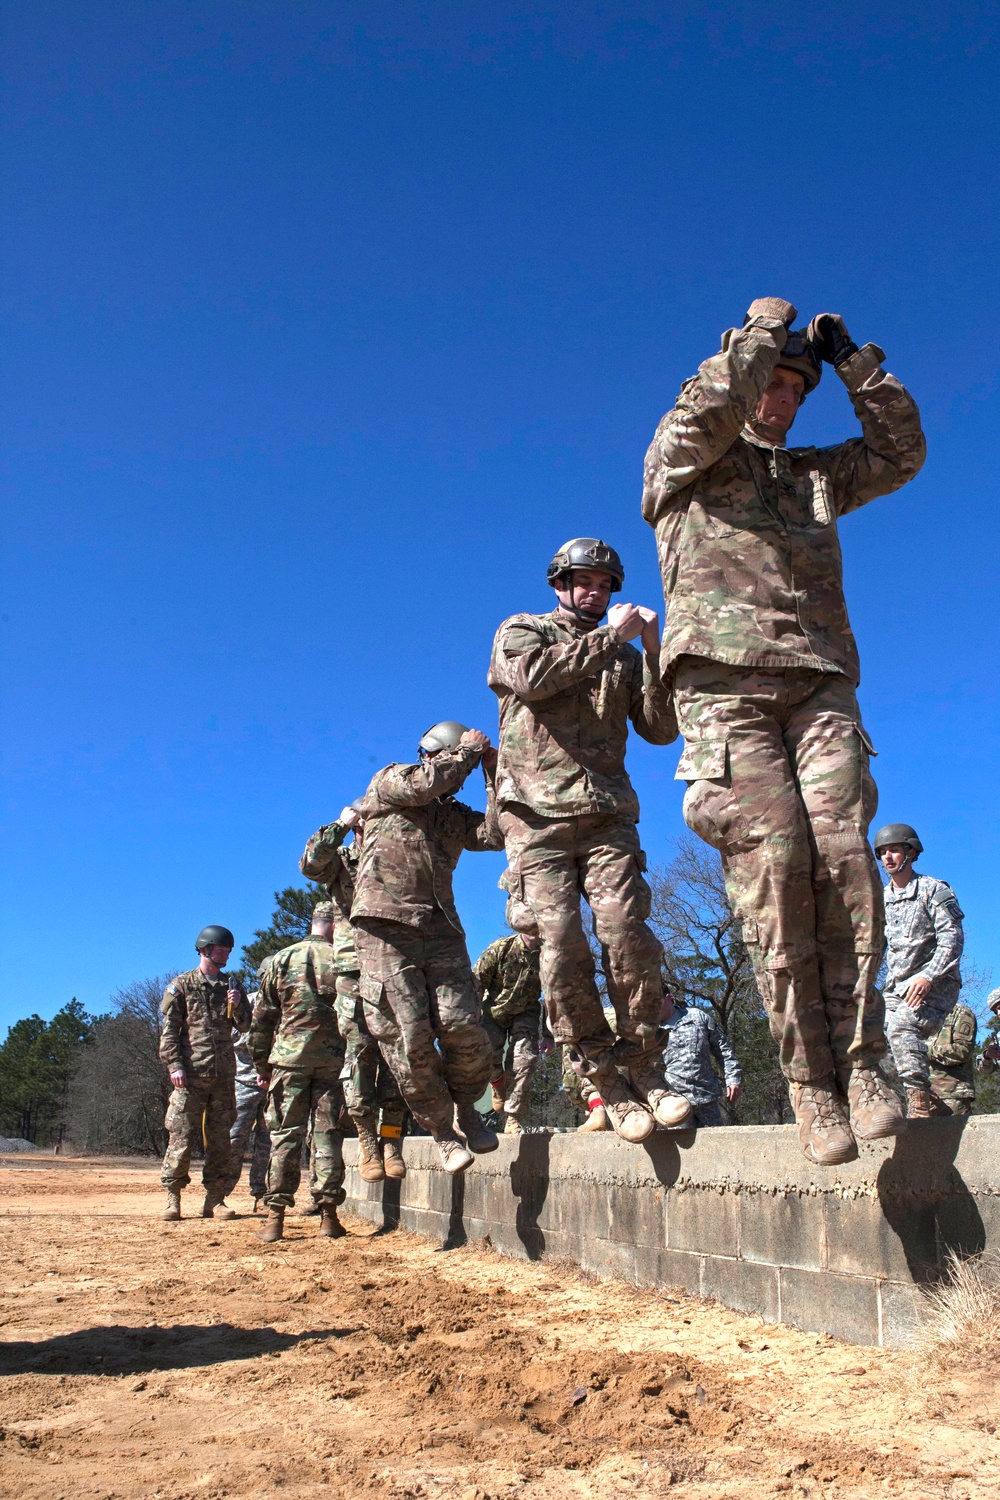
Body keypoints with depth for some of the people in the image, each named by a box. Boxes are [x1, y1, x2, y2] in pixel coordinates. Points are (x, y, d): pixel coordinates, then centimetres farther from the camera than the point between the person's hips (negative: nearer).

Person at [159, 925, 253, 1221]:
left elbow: (244, 1025, 14)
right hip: (191, 1072, -4)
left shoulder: (231, 984, 16)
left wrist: (236, 1006, -6)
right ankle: (173, 1197, 4)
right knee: (182, 1136, -5)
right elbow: (169, 1030, 0)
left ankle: (215, 1199, 10)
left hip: (224, 1073, 4)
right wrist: (174, 1065, -10)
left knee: (220, 1137, 5)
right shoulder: (182, 985, 4)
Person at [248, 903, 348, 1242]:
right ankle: (328, 1215, 5)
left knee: (285, 1135, 4)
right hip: (332, 1059, 0)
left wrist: (261, 1064, 12)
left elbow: (261, 1018, 6)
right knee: (327, 1134, 5)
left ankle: (275, 1217, 2)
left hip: (288, 1058, 0)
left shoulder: (280, 960, 5)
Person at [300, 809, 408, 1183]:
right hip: (355, 973, -1)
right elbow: (310, 864, -11)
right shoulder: (341, 860, 10)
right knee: (360, 1054, -4)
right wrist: (341, 824, -12)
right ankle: (367, 1142, 3)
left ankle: (391, 1140, 3)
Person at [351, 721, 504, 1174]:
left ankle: (464, 1107, 15)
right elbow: (424, 783, -9)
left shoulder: (455, 815, 24)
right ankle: (442, 1131, 8)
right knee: (408, 1038, -8)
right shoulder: (388, 781, 12)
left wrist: (493, 772, 6)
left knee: (462, 1027, -11)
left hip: (440, 929, 4)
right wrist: (470, 749, 3)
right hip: (385, 928, -4)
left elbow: (496, 834, 5)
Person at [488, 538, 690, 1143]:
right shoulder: (520, 631, 15)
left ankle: (646, 1068, -3)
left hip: (608, 815, 2)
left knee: (626, 931, -14)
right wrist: (609, 636, -7)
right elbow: (531, 677, -10)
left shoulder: (625, 655, 22)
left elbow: (661, 729, 10)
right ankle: (608, 1084, -3)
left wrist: (653, 652, -1)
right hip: (538, 815, -2)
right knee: (562, 945, -11)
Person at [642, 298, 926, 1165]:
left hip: (820, 686, 4)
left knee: (843, 857, -14)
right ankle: (810, 1080, -12)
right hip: (723, 682, -4)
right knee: (772, 863, -16)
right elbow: (709, 409, -5)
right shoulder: (683, 460, 16)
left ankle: (860, 1063, -10)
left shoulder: (814, 475, 31)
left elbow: (902, 452, 25)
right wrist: (765, 326, 10)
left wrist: (853, 361, 22)